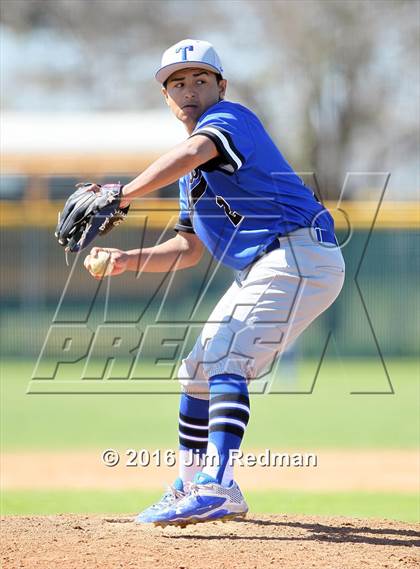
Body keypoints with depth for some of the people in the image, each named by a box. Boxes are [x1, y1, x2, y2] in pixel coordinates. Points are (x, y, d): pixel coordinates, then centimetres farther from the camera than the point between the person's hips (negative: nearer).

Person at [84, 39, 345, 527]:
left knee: (226, 361, -25)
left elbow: (193, 152, -32)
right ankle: (191, 487, 32)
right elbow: (189, 248, 23)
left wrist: (124, 195, -41)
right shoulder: (193, 172, 21)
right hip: (262, 272, 11)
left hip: (298, 256, -11)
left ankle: (217, 487, -38)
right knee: (198, 370, 19)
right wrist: (127, 261, 7)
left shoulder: (230, 117, -8)